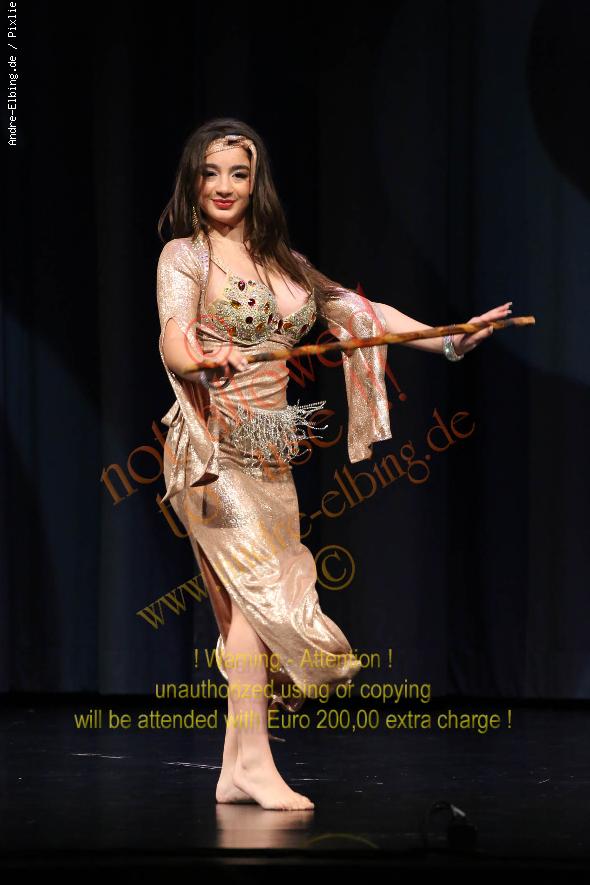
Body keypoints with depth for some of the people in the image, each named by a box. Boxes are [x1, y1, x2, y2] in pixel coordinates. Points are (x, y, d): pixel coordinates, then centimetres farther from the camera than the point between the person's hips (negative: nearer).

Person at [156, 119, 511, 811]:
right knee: (260, 587, -15)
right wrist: (202, 361, -41)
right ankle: (253, 762, -15)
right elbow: (172, 343, -18)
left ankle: (236, 768, 1)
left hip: (272, 453, 6)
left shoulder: (282, 261, 17)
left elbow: (358, 311, 21)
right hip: (213, 446, -6)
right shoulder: (185, 255, -2)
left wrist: (451, 339, 16)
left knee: (253, 600, 0)